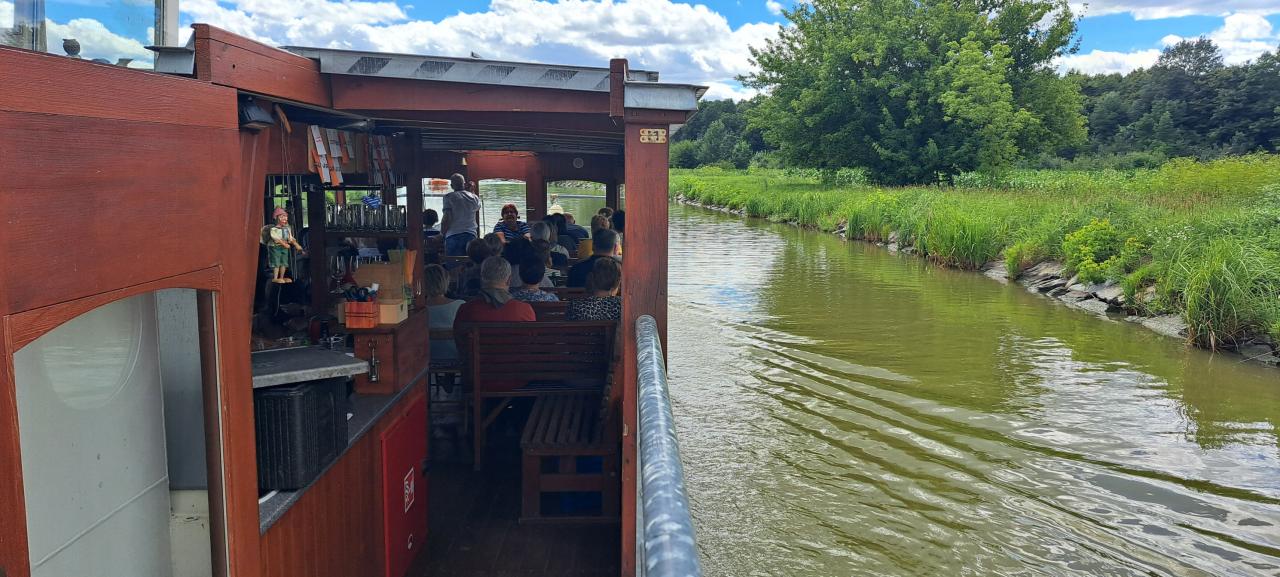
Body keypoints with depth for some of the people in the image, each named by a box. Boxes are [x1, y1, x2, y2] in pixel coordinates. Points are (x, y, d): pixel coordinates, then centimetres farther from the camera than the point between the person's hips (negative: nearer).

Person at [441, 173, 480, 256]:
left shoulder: (449, 197, -4)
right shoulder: (473, 197, 8)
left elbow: (447, 218, -11)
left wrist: (442, 234, -2)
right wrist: (472, 191, 36)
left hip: (454, 236, -4)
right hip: (471, 234, 4)